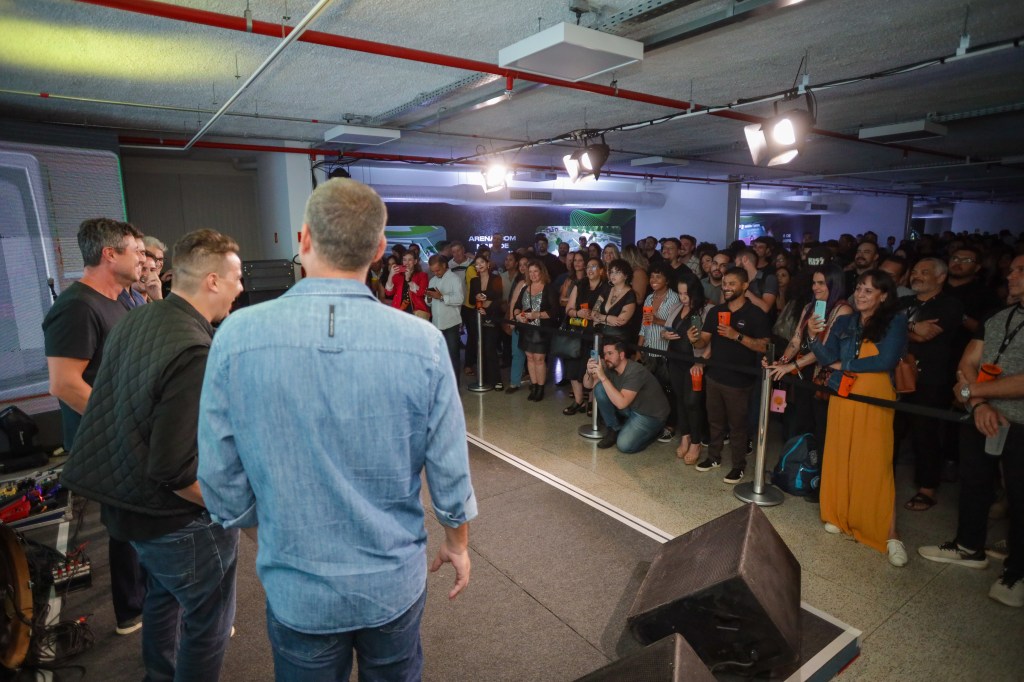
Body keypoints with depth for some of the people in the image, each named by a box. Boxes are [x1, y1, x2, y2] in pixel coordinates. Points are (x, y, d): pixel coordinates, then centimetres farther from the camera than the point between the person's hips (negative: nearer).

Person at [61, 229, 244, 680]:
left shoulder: (135, 321, -2)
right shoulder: (196, 354, -31)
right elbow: (178, 472, -31)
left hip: (128, 504, 9)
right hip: (181, 523, -9)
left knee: (163, 593, 32)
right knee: (208, 623, 13)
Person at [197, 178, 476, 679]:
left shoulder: (237, 336, -18)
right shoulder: (422, 341, -19)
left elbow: (222, 484, -9)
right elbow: (450, 475, -11)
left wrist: (272, 536, 11)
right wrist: (457, 544, 8)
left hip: (297, 591, 0)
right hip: (395, 583, 0)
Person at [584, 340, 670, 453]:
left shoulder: (635, 371, -30)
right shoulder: (611, 367, -8)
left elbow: (621, 403, -38)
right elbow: (588, 385, -3)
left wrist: (603, 377, -39)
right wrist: (589, 372, -26)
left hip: (651, 415, -7)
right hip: (630, 408, 7)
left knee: (624, 445, -25)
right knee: (599, 388, -12)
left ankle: (654, 430, 5)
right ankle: (615, 429, 2)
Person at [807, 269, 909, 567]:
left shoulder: (895, 321, -1)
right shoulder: (844, 323, 10)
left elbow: (886, 360, -13)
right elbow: (827, 358, 2)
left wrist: (844, 365, -4)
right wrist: (814, 337, -15)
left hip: (875, 400, -4)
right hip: (842, 397, 4)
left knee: (875, 463, -6)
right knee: (840, 458, 8)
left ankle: (890, 535, 1)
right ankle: (840, 516, 21)